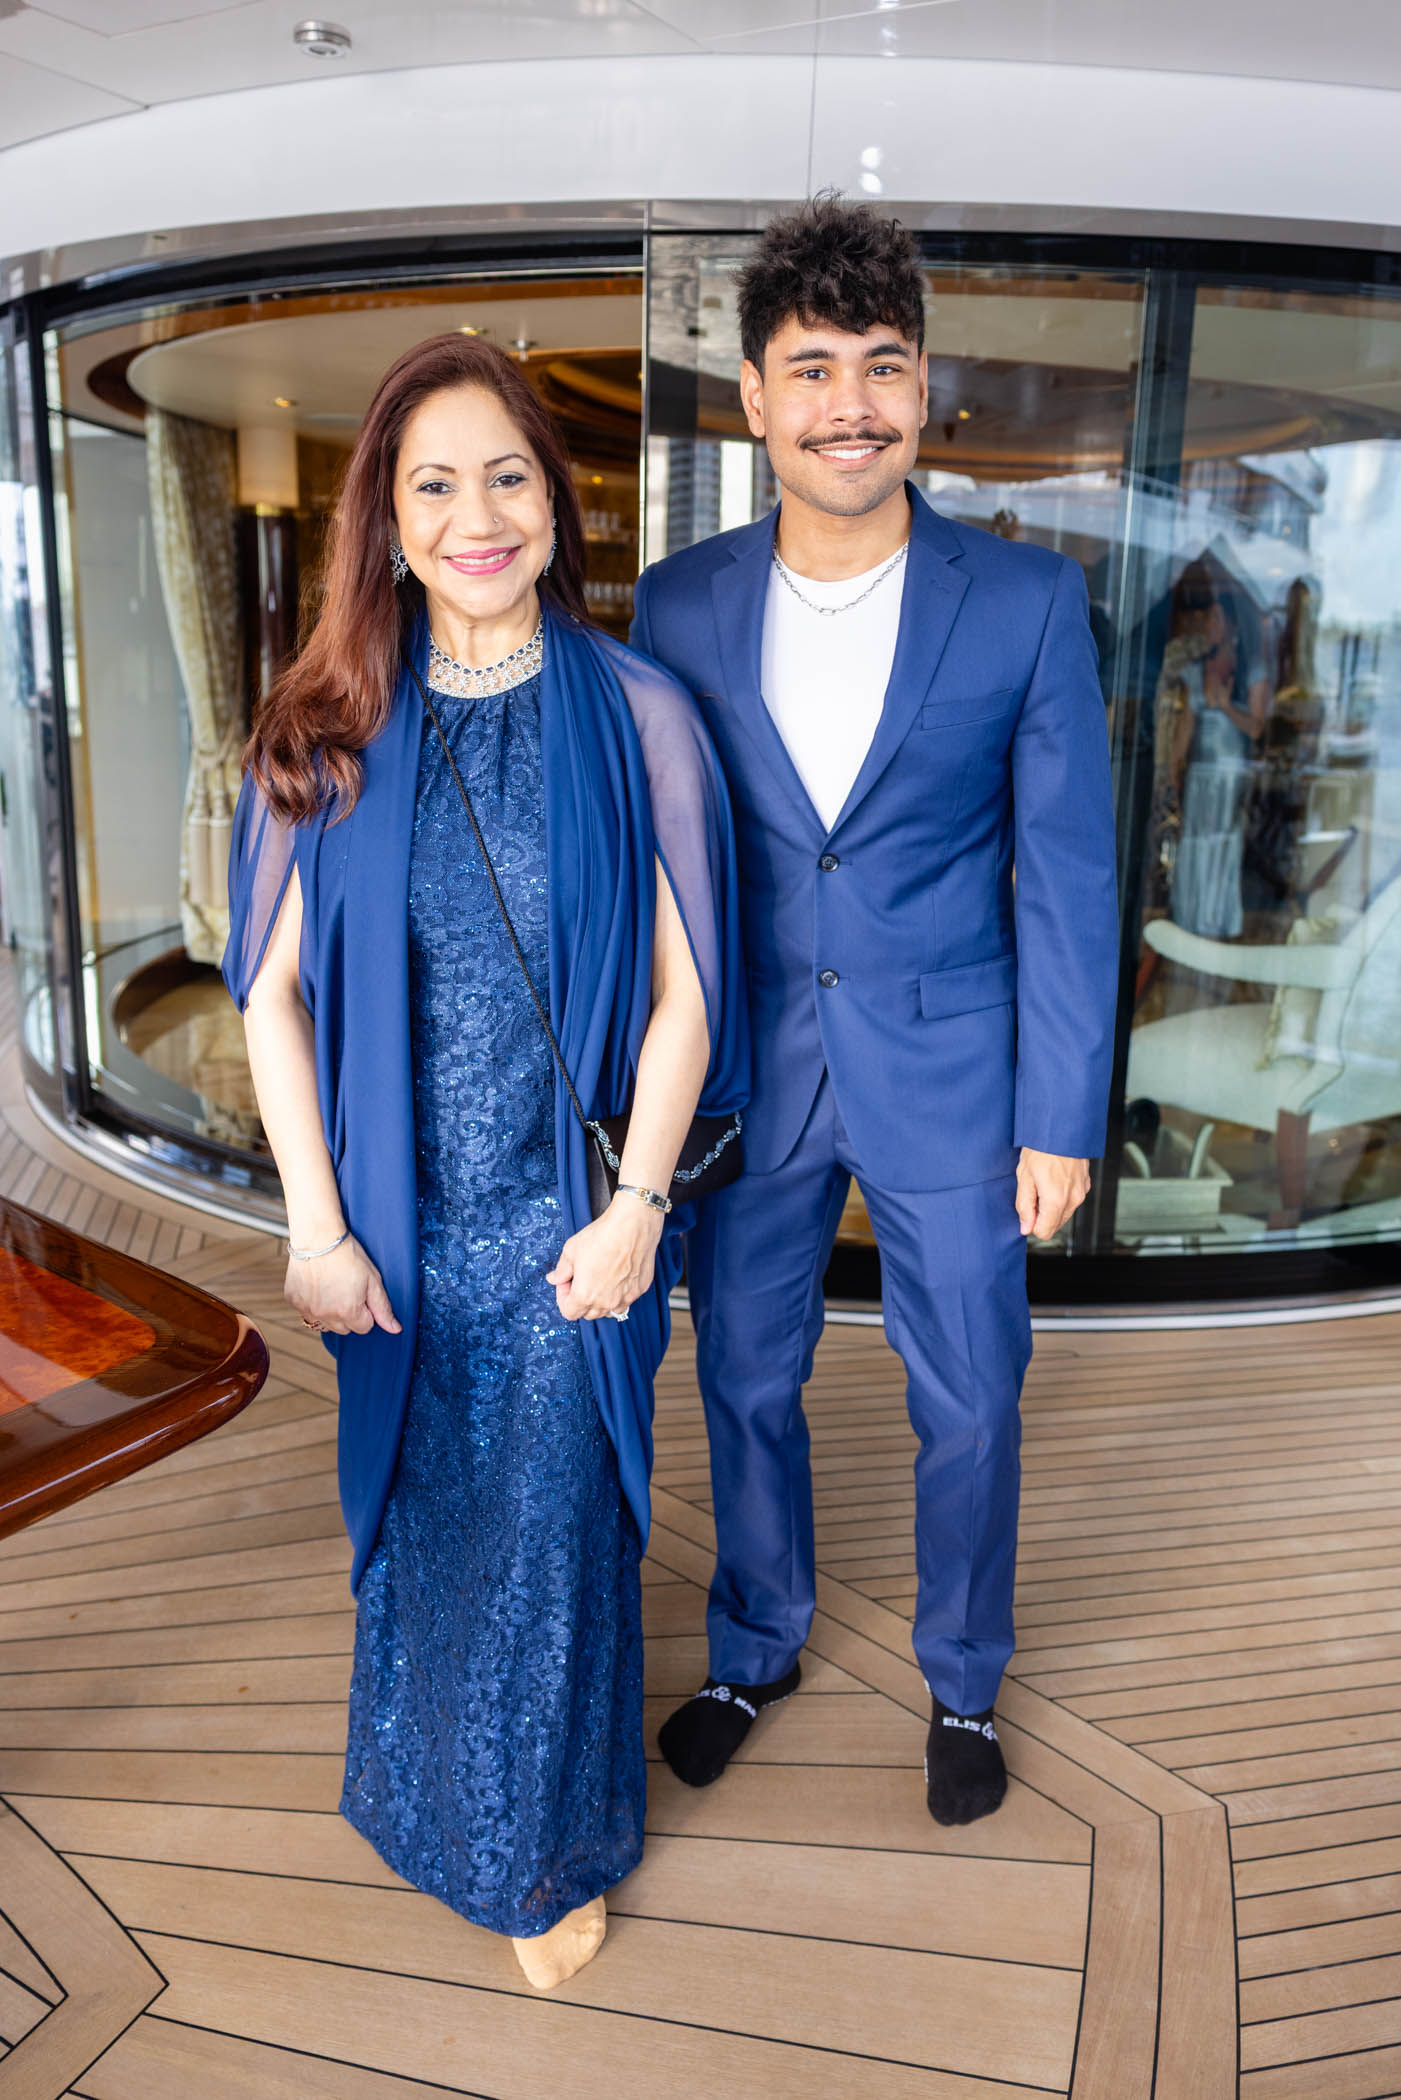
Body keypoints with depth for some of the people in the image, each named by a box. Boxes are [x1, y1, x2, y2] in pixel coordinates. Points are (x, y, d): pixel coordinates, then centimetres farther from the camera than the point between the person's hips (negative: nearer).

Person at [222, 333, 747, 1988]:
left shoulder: (637, 717, -8)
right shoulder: (329, 734, -3)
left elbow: (684, 992, -6)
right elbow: (275, 994, -1)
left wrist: (636, 1206, -10)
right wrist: (317, 1225, -4)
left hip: (570, 1221, -2)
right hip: (399, 1220, 2)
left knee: (549, 1532, 11)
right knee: (412, 1519, 20)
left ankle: (546, 1848, 39)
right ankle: (420, 1798, 50)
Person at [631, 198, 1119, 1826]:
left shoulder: (1026, 601, -8)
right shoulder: (679, 606, -2)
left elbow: (1065, 876, -5)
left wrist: (1062, 1118, -6)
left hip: (950, 1079, -1)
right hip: (745, 1077, 2)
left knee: (967, 1407, 13)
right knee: (745, 1384, 17)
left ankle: (962, 1683, 41)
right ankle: (755, 1650, 44)